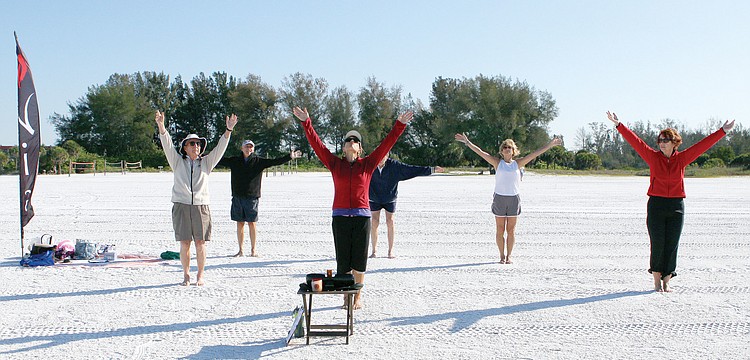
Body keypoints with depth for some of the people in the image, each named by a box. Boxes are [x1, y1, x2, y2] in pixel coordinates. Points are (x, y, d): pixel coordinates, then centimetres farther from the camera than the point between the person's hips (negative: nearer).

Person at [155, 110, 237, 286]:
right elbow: (167, 145, 0)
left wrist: (229, 130, -8)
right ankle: (186, 275, 10)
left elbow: (219, 148, 5)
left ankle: (200, 276, 9)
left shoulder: (206, 162, 15)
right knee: (184, 243, -1)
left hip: (201, 207, 1)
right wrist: (161, 126, -15)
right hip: (181, 206, -1)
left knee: (200, 243, -1)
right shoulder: (178, 162, 13)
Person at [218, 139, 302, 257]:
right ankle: (241, 250, 13)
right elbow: (220, 161, 11)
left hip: (252, 197, -2)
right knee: (240, 223, 6)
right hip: (237, 197, 2)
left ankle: (253, 250, 10)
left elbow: (274, 162, -4)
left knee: (251, 223, 1)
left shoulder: (258, 161, 2)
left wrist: (289, 157, -14)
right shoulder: (234, 161, 7)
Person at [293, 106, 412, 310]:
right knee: (342, 259, 4)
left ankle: (358, 297, 16)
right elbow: (316, 144, 2)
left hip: (362, 216, 0)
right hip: (340, 217, 1)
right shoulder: (335, 164, 7)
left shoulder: (367, 164, 6)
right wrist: (306, 123, -5)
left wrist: (399, 125, -3)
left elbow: (386, 144, 2)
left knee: (359, 259, 5)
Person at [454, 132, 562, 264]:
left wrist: (550, 144, 4)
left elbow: (535, 153, 6)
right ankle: (502, 256, 13)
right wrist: (467, 142, -4)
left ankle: (509, 256, 14)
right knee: (500, 230, 3)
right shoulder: (497, 163, 4)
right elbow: (480, 152, 1)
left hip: (514, 199, 1)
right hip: (499, 198, -1)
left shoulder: (518, 163, 7)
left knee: (511, 230, 5)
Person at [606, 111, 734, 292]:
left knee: (672, 245, 2)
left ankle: (666, 282, 10)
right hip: (656, 204, -1)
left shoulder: (681, 158, 6)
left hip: (676, 206, 2)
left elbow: (703, 145, 9)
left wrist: (723, 131, 10)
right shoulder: (653, 157, 3)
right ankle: (657, 280, 9)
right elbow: (635, 141, -1)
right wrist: (618, 125, -5)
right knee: (657, 244, -4)